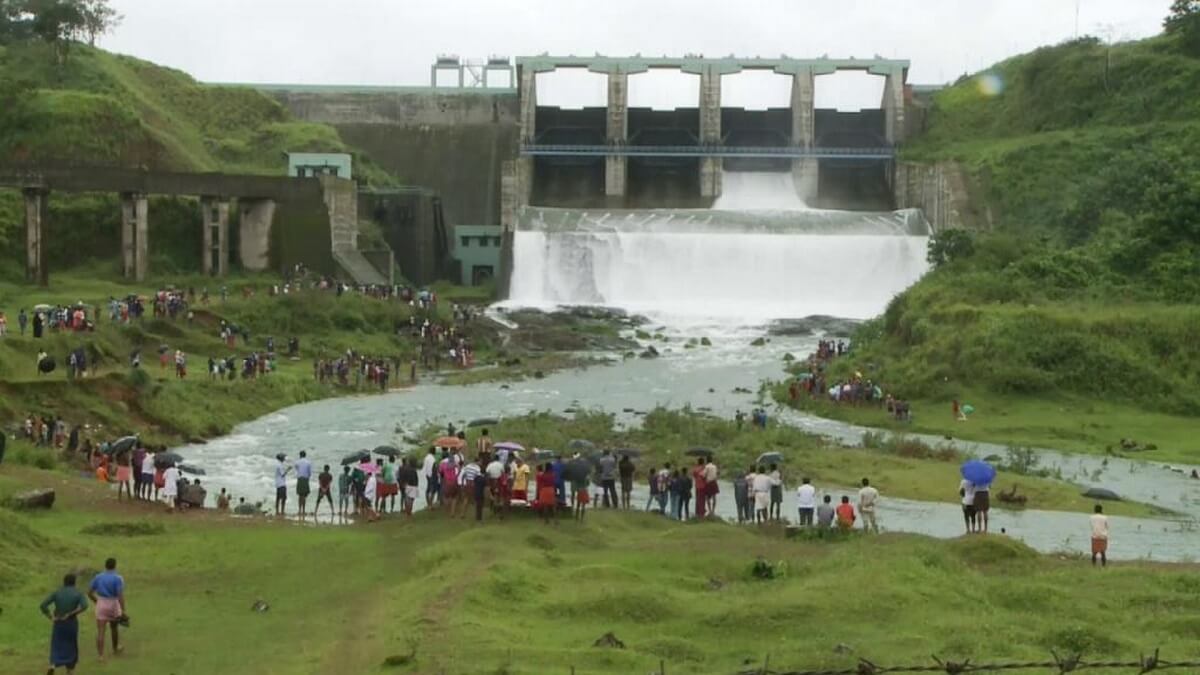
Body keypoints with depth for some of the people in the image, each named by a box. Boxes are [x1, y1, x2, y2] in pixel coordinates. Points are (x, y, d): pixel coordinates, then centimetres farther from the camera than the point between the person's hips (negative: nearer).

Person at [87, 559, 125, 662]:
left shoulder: (98, 577, 1)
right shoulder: (118, 579, -11)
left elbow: (89, 592, 6)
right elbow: (120, 596, -18)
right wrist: (123, 611, -17)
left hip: (101, 606, 1)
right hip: (113, 606, -1)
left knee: (100, 631, 0)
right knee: (114, 628, 21)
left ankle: (100, 655, -6)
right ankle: (115, 649, 39)